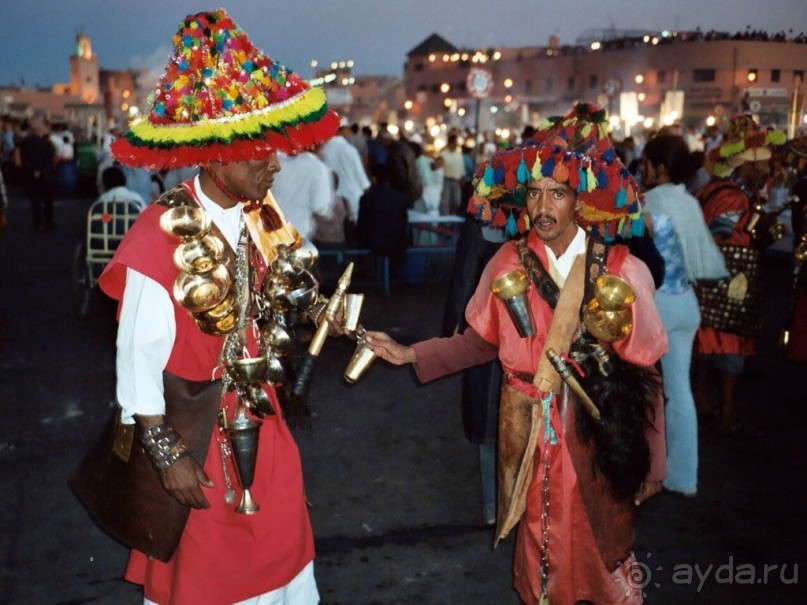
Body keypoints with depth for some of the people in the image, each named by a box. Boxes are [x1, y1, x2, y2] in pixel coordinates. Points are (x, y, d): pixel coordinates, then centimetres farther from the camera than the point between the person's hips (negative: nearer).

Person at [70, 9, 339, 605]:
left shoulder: (262, 220, -4)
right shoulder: (162, 236, -22)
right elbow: (139, 359, -17)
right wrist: (166, 455, -14)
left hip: (263, 421, 5)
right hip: (196, 429, -5)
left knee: (280, 551, 17)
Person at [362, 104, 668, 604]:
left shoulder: (622, 270, -9)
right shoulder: (509, 263, -4)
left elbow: (649, 353, -5)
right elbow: (482, 341, 0)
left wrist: (612, 330, -19)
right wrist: (410, 354, -5)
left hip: (594, 431, -1)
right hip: (530, 432, 1)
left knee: (602, 541, 13)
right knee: (540, 538, 14)